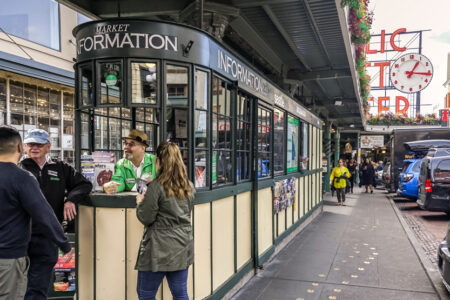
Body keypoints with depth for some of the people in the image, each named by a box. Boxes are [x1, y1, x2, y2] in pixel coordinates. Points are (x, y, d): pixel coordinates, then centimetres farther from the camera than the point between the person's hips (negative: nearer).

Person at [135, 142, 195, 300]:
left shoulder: (157, 186, -15)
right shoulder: (189, 186, 6)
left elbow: (146, 218, -13)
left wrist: (140, 202, 7)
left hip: (160, 248, -6)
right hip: (183, 246, 7)